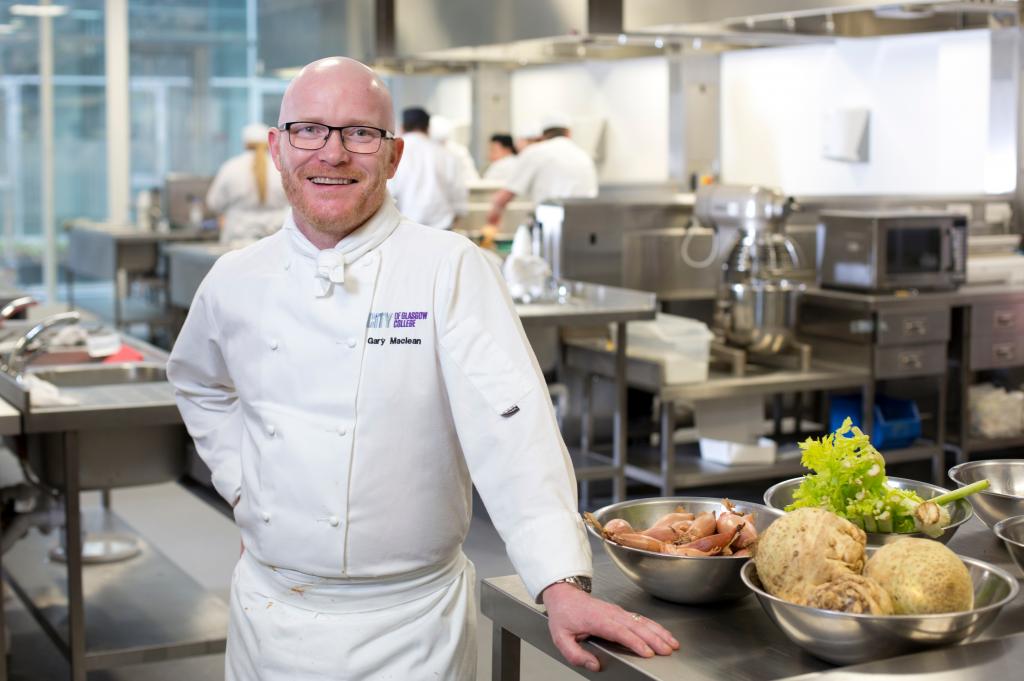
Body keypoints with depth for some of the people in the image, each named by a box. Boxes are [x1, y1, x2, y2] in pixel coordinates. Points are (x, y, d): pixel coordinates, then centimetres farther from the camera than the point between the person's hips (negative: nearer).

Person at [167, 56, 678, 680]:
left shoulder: (451, 270, -13)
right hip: (267, 620, 4)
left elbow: (509, 427, -23)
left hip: (408, 628, -4)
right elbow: (200, 385, 21)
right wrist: (238, 482, 7)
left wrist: (563, 584, -32)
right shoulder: (235, 282, 1)